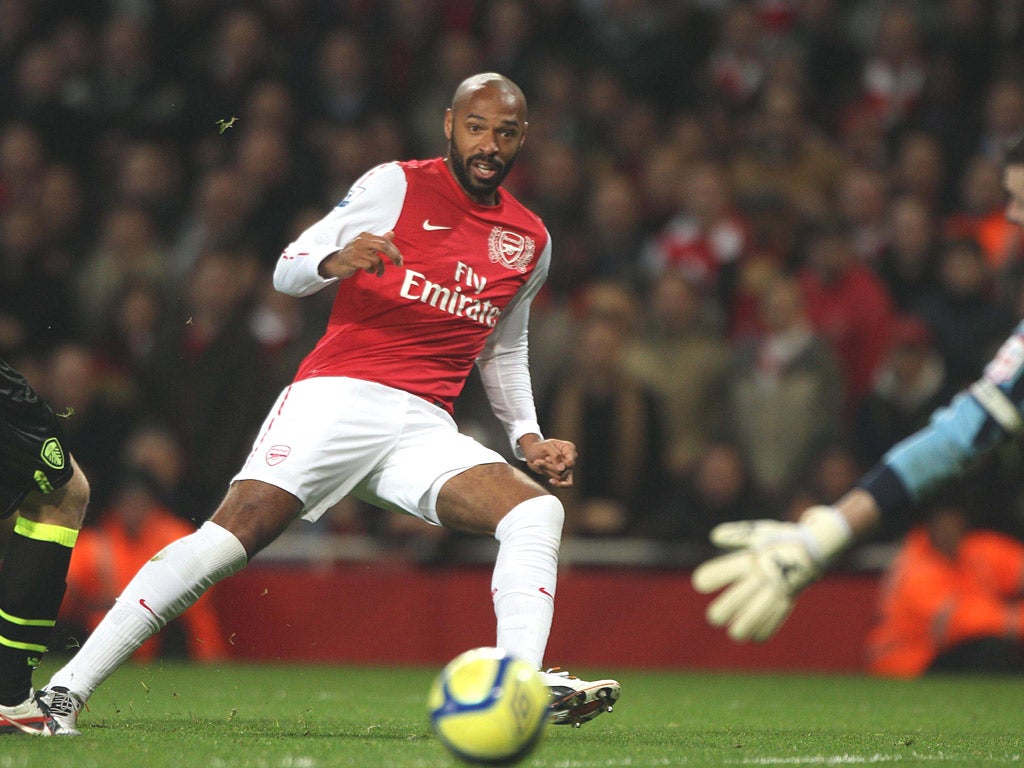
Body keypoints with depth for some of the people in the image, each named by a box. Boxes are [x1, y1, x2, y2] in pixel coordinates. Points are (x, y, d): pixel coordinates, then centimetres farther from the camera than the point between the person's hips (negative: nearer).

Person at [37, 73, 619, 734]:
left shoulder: (530, 242, 17)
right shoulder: (398, 185, 3)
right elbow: (287, 271, 2)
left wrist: (528, 437, 18)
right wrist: (333, 261, -20)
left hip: (425, 429, 5)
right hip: (336, 399, -4)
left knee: (538, 511, -21)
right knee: (230, 537, -20)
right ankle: (65, 690, -17)